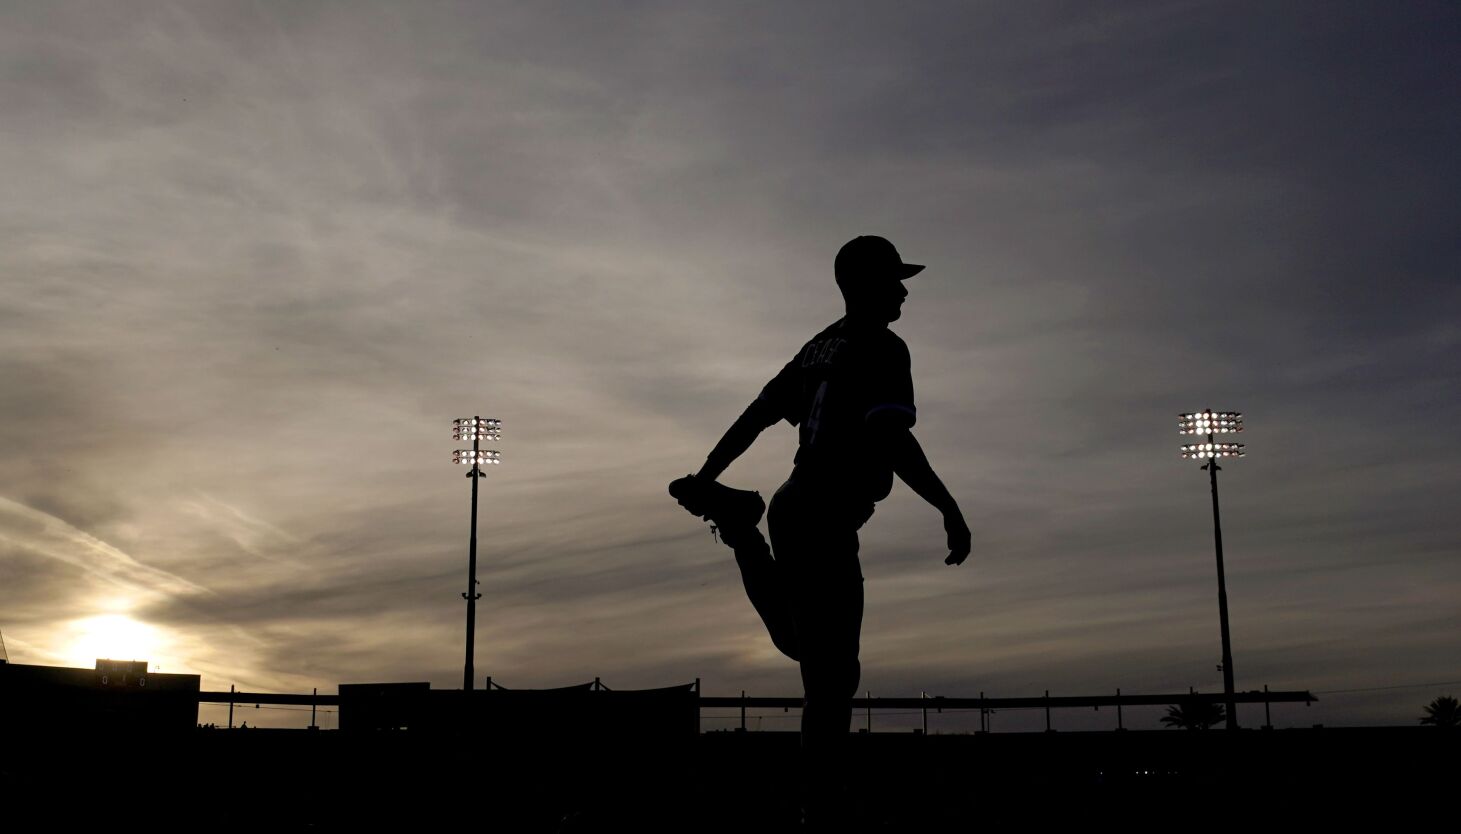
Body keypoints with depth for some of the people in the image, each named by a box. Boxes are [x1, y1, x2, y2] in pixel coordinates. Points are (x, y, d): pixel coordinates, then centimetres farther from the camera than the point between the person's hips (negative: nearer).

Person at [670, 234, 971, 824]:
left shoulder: (819, 348, 16)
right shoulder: (882, 348, -9)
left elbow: (755, 416, 18)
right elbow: (891, 439, -21)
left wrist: (705, 477, 22)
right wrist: (949, 509, -18)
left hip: (794, 508, 9)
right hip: (825, 522, -9)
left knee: (807, 647, 24)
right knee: (833, 675, -6)